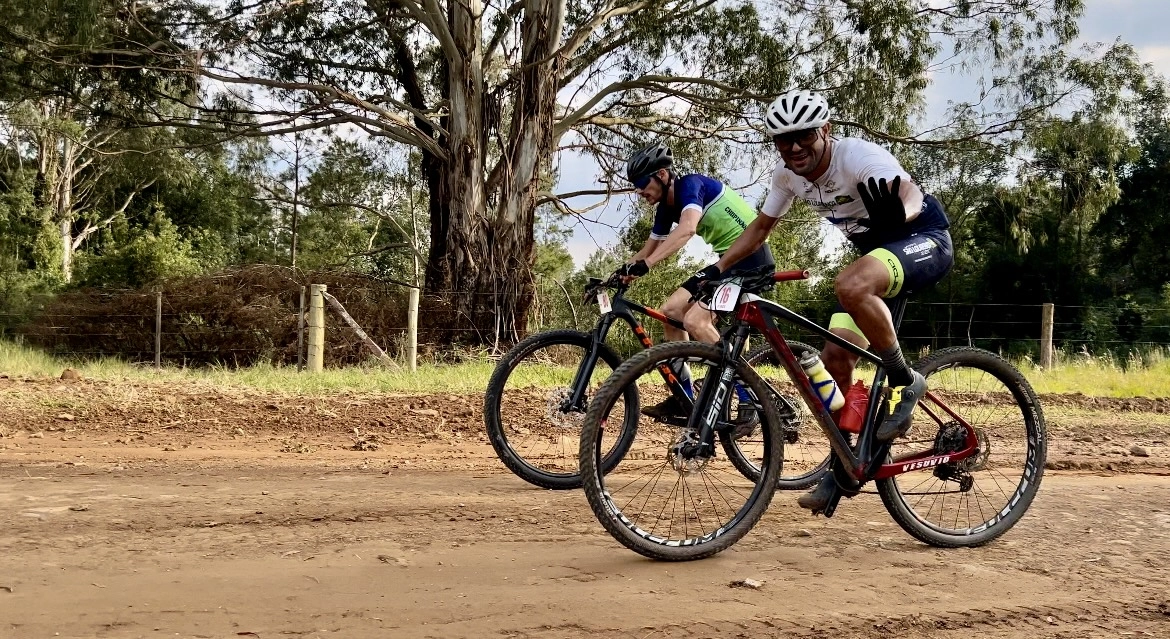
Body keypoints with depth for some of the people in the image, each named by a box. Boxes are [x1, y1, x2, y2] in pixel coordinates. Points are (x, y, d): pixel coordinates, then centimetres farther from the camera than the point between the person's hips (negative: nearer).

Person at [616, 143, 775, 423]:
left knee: (695, 320, -22)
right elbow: (647, 252, 19)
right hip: (728, 259, 10)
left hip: (751, 257, -10)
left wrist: (645, 265, -45)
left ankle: (750, 401, -18)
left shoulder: (691, 185, -17)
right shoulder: (666, 208, 10)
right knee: (670, 311, 2)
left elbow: (687, 229, -36)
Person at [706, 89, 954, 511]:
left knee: (851, 286, -38)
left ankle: (905, 382, -17)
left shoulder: (857, 156, -27)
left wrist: (900, 210, -68)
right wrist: (717, 268, 0)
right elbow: (761, 226, 9)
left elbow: (909, 191, -44)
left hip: (924, 239, -8)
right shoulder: (787, 174, -6)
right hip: (876, 251, 8)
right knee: (835, 356, -2)